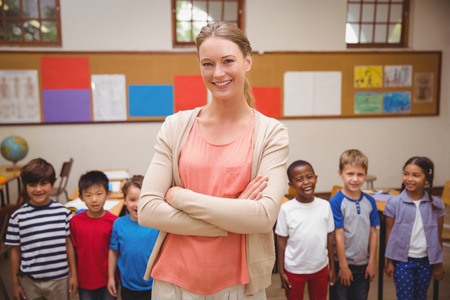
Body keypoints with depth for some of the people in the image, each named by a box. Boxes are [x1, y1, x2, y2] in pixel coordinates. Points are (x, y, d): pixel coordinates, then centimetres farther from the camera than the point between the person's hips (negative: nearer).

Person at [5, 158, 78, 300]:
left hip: (59, 279, 0)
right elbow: (15, 251, 0)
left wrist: (74, 274, 4)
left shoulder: (63, 212, -5)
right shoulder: (18, 217, -6)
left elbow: (69, 244, 2)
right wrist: (15, 283, 5)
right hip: (29, 281, 0)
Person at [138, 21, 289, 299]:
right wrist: (232, 218, -15)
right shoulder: (176, 127, -3)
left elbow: (265, 216, -17)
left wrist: (182, 197, -15)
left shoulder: (271, 133, -7)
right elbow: (147, 210, -10)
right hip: (174, 276, 1)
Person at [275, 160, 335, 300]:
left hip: (320, 268, 2)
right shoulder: (286, 209, -12)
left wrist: (332, 267, 6)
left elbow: (329, 237, 2)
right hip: (294, 270, -2)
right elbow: (281, 241, -6)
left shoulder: (325, 206, -5)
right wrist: (281, 271, -4)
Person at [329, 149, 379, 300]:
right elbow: (338, 235, -14)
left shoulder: (370, 201, 0)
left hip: (364, 264, 4)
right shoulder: (336, 202, -15)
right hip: (342, 264, -4)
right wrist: (343, 266, -12)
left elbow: (373, 233, 4)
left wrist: (372, 262, 3)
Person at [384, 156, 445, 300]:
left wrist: (438, 264, 7)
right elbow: (389, 234, -4)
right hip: (403, 261, -2)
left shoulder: (436, 204, -5)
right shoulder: (394, 203, -11)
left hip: (425, 261, 2)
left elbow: (438, 237, 2)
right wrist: (389, 262, -1)